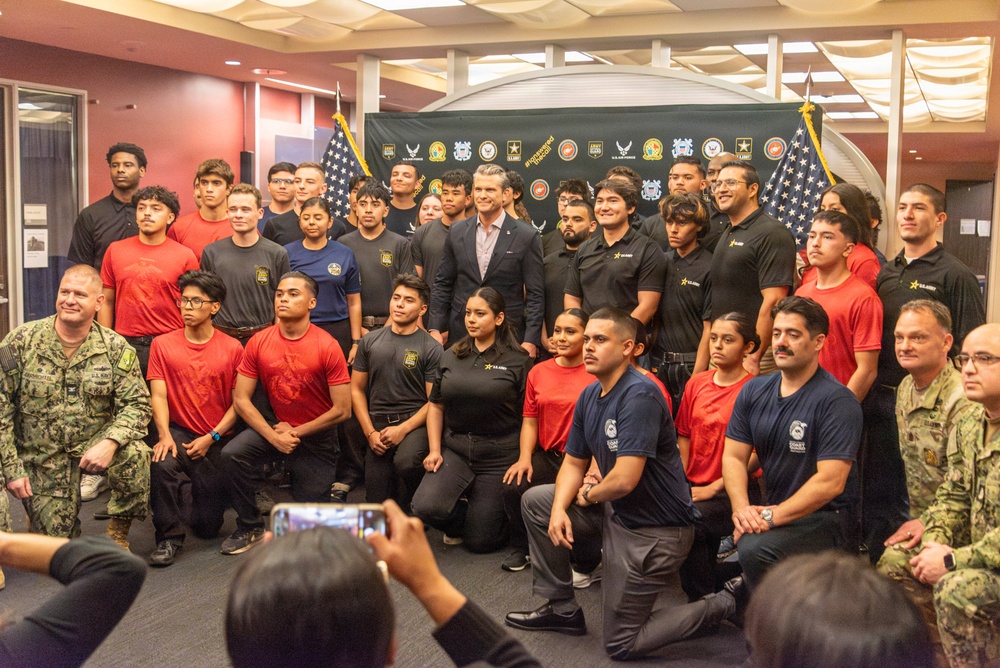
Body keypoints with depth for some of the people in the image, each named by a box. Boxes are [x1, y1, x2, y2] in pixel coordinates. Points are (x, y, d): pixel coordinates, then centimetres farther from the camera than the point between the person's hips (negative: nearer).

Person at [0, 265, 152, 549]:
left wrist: (110, 442, -30)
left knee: (134, 455, -33)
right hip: (41, 455, 0)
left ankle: (118, 531, -7)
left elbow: (137, 403, -11)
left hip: (94, 443, 0)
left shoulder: (116, 348, -7)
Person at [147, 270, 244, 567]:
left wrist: (211, 437, -13)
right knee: (161, 464, -36)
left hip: (217, 441, 0)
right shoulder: (163, 344, 0)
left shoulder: (232, 349, -4)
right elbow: (158, 395, -5)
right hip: (179, 431, 0)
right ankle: (169, 537, -15)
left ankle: (197, 491, 38)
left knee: (208, 526, 1)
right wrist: (164, 436, -20)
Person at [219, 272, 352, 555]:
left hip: (317, 436, -2)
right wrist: (274, 436, -17)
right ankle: (250, 528, -5)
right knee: (232, 454, -27)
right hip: (275, 427, 3)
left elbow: (342, 410, -16)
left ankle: (330, 486, 39)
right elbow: (240, 399, -6)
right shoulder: (259, 343, -8)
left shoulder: (327, 347, -18)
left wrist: (295, 433, -12)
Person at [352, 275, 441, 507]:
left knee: (406, 462, -35)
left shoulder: (431, 348, -1)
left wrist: (403, 429, -16)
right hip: (378, 425, 4)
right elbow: (357, 390, 11)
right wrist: (370, 433, -1)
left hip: (414, 422, -3)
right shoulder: (370, 341, 10)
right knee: (377, 503, -3)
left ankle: (405, 517, -5)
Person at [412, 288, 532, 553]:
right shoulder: (451, 356, 9)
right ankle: (463, 519, 12)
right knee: (425, 506, -22)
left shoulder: (518, 361, -4)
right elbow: (436, 407, 12)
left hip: (499, 456, -3)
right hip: (454, 449, 3)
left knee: (480, 541, -2)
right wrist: (434, 451, 1)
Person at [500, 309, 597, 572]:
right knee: (513, 488, -21)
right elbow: (530, 420, 13)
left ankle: (588, 561, 4)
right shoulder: (539, 372, 13)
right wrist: (525, 458, -2)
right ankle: (521, 547, 10)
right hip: (547, 456, 5)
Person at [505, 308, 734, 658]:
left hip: (654, 529, -9)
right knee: (536, 501, 10)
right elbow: (574, 462, 10)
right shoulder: (589, 396, 3)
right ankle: (562, 609, 19)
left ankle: (721, 606, 10)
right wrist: (559, 509, -9)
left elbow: (625, 479, -31)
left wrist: (588, 494, -10)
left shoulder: (639, 396, -26)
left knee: (621, 645, 1)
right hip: (617, 512, 9)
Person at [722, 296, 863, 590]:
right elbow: (734, 457, 6)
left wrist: (771, 516, -22)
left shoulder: (837, 401, -12)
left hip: (826, 518, -6)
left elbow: (830, 482, -19)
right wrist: (741, 508, -12)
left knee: (755, 548, -32)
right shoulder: (754, 391, 9)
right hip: (772, 510, 7)